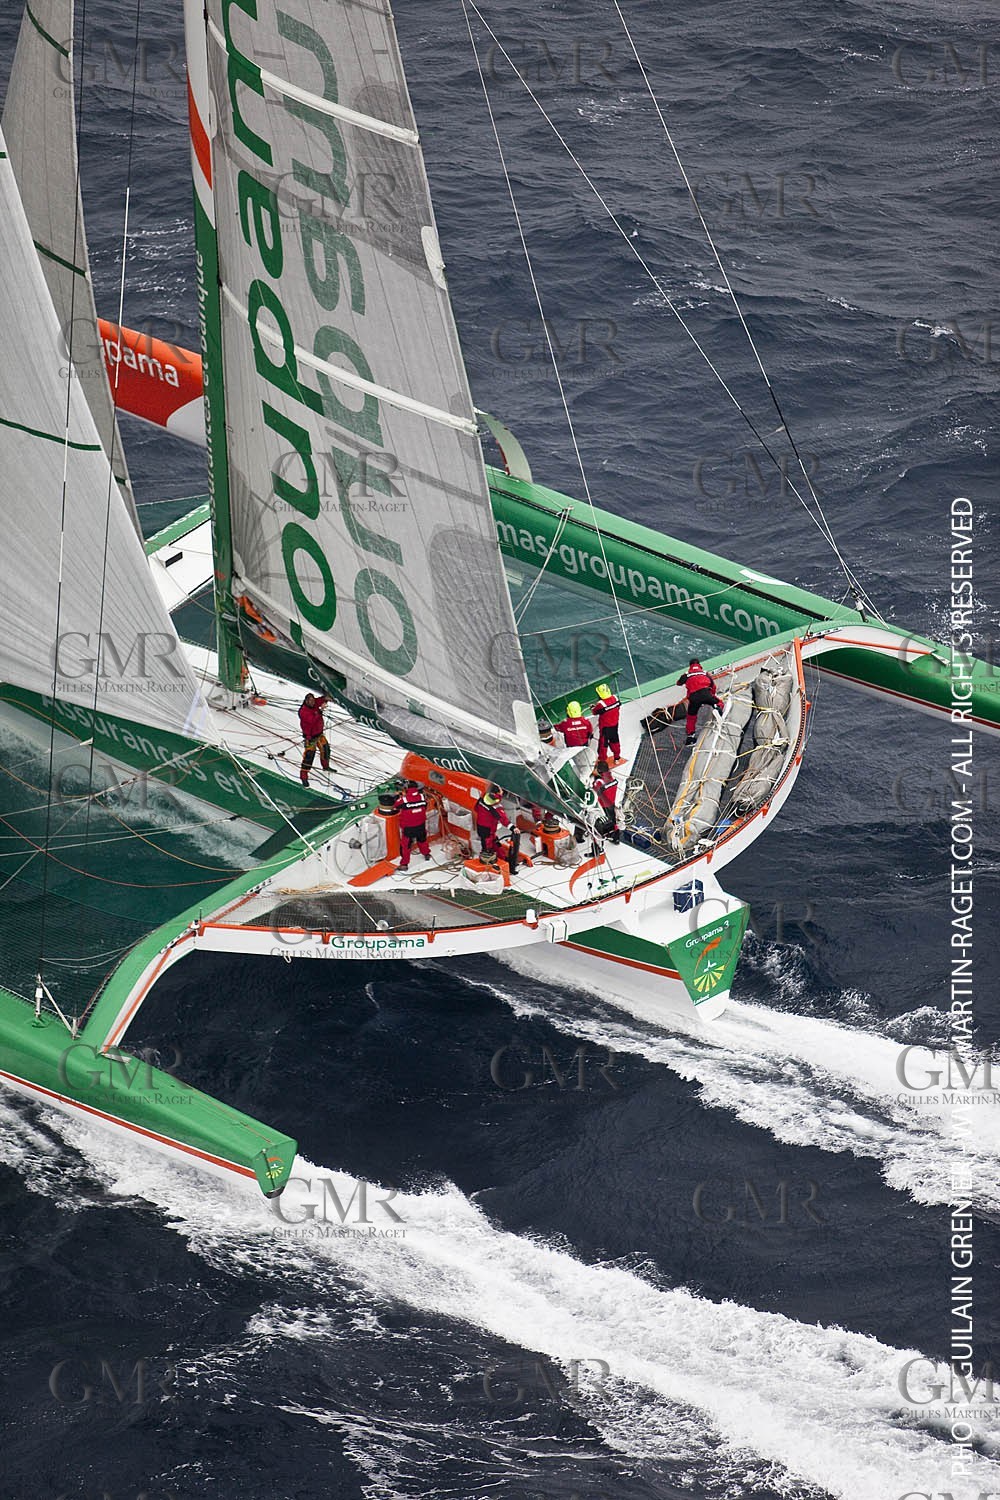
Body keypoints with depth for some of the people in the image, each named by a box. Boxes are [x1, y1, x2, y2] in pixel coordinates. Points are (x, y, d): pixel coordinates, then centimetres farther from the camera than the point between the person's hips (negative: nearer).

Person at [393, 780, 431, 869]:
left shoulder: (403, 799, -23)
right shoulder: (422, 797, -15)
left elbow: (395, 807, -5)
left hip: (408, 828, -3)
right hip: (421, 825, 3)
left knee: (405, 845, 9)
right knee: (422, 839, 29)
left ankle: (404, 864, 13)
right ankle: (426, 854, 49)